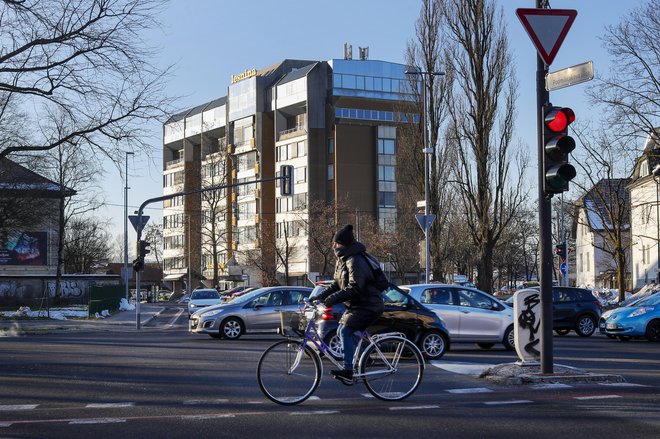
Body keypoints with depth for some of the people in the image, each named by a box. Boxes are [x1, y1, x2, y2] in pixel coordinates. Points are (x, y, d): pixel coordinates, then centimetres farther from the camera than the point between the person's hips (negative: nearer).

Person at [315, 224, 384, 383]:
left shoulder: (355, 261, -20)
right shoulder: (342, 260, 12)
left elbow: (354, 288, -28)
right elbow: (337, 284, 16)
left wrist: (333, 298, -31)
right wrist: (321, 296, 4)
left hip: (368, 305, -10)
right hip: (355, 305, 11)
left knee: (345, 331, -22)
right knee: (342, 331, 10)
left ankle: (348, 371, -22)